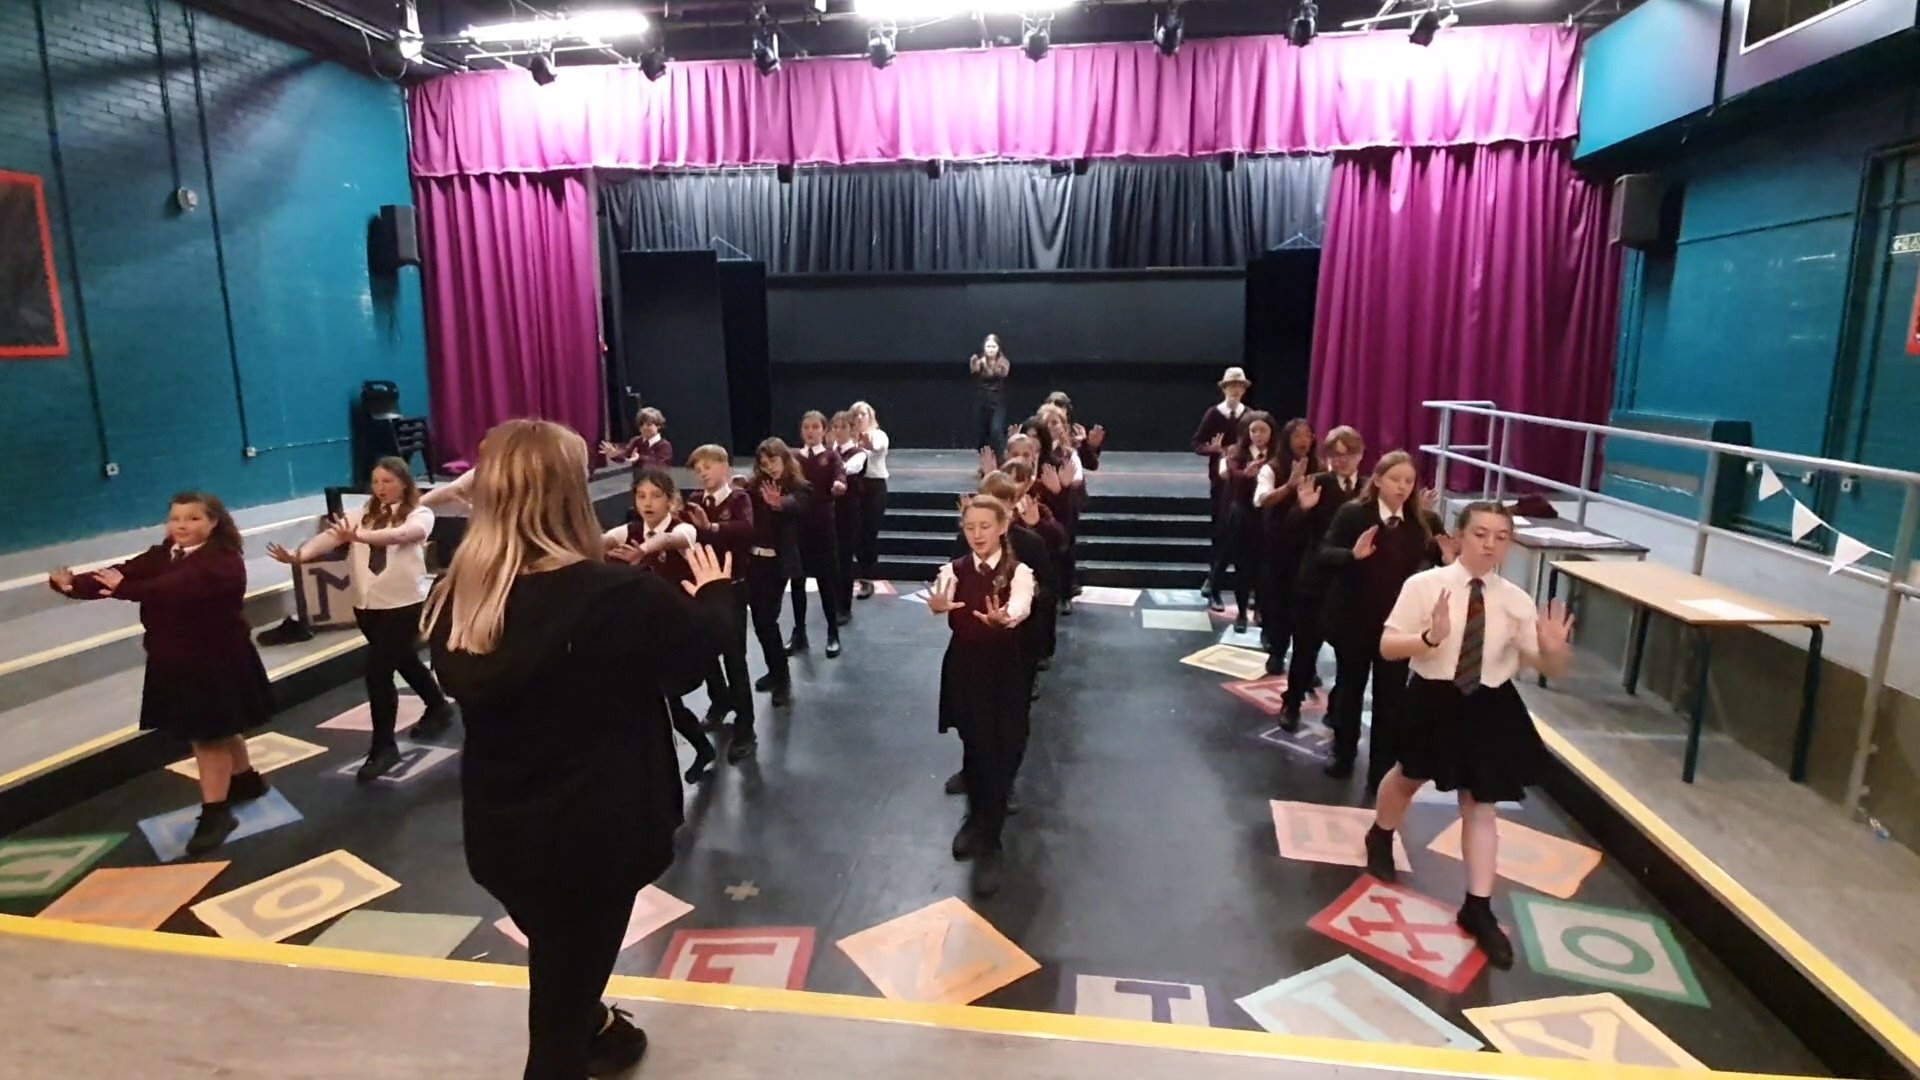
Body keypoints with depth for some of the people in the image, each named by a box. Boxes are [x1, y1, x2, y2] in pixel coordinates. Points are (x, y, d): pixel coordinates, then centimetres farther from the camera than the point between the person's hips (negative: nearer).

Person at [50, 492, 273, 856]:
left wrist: (124, 589, -42)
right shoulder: (161, 555, 6)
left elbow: (177, 588, -35)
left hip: (217, 662, -8)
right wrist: (75, 584, -24)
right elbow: (122, 573, -9)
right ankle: (245, 780, 40)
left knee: (210, 735, -2)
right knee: (218, 731, 21)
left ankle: (215, 812, 6)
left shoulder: (222, 562, -19)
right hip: (174, 662, 8)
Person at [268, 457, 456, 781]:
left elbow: (399, 535, -28)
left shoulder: (420, 515, -7)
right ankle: (438, 707, 46)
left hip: (403, 603, -6)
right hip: (366, 604, 6)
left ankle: (383, 746, 4)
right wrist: (299, 555, -26)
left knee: (378, 671, -10)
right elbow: (330, 536, -7)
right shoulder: (361, 514, 8)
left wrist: (359, 536, -44)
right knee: (403, 660, 22)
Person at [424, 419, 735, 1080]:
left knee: (561, 968, 30)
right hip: (595, 830, -6)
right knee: (565, 981, 13)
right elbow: (699, 642, -10)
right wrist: (714, 592, 12)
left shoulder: (455, 597, -11)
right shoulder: (613, 595, -28)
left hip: (499, 829, 7)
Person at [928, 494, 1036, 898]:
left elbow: (1020, 608, -32)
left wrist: (1003, 617, -56)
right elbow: (940, 599, -26)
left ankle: (988, 845, 10)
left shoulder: (1018, 571, -11)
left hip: (1004, 671, -2)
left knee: (1000, 754, -2)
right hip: (963, 669, 2)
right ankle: (977, 818, 39)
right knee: (975, 748, 13)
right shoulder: (954, 570, -4)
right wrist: (937, 605, -51)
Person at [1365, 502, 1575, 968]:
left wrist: (1555, 648, -26)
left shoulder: (1516, 600, -8)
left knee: (1481, 806, 7)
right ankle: (1380, 837, 51)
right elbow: (1387, 647, -15)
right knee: (1409, 777, 21)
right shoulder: (1425, 585, -15)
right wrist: (1430, 637, -33)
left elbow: (1550, 668, -3)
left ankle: (1478, 908, 19)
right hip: (1434, 699, -1)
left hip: (1490, 708, 2)